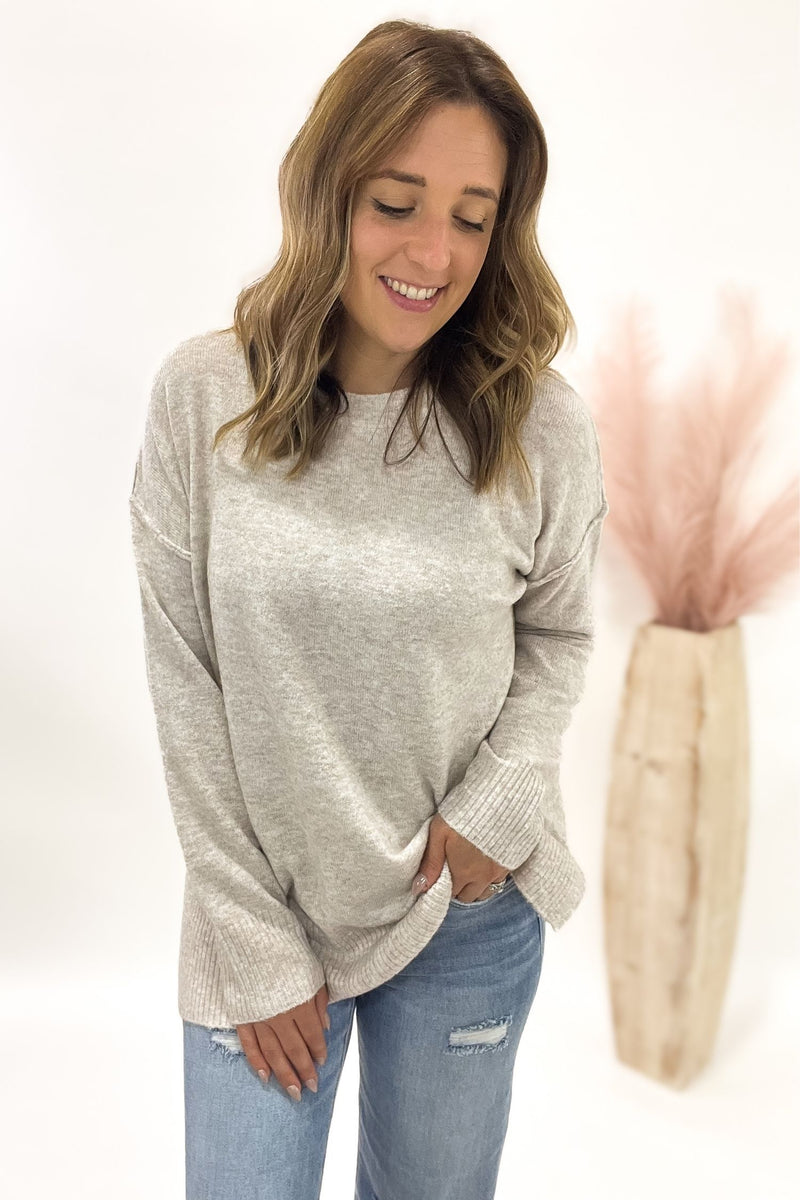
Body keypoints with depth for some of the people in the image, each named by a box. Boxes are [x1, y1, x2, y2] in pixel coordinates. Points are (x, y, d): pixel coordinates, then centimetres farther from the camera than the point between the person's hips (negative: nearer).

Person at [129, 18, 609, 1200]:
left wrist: (496, 805, -12)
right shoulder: (201, 396, -11)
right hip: (263, 904, 0)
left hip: (467, 914, 1)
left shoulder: (541, 425, -11)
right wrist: (255, 946, -6)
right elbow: (185, 683, -7)